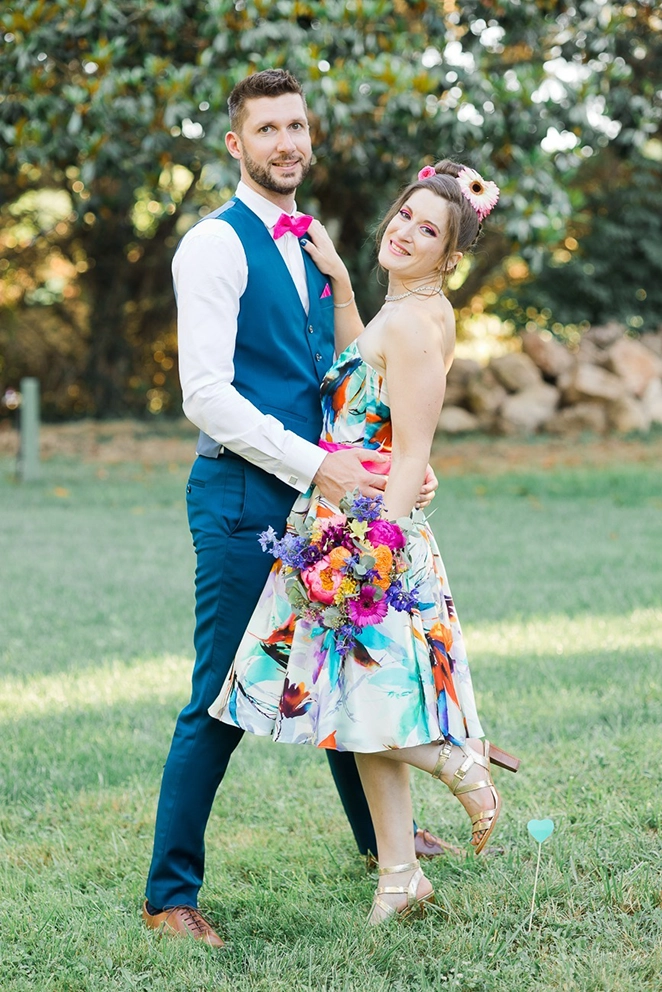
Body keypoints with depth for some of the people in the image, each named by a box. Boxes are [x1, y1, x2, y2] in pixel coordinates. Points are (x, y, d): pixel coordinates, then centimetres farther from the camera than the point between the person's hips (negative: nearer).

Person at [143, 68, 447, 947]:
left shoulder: (312, 249, 17)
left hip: (318, 489, 8)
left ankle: (379, 833, 39)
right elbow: (207, 395, -17)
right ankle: (169, 894, 6)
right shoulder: (216, 245, -9)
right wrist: (317, 465, -20)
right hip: (242, 498, -8)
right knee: (223, 701, -5)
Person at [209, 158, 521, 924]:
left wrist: (374, 547, -22)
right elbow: (362, 371, 32)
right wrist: (338, 279, 24)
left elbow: (411, 457, -19)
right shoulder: (413, 311, 12)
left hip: (372, 531, -10)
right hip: (354, 532, 10)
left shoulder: (413, 322, -16)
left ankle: (464, 760, 11)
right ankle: (399, 877, 14)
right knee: (364, 708, 10)